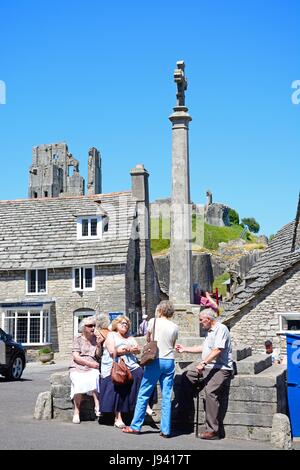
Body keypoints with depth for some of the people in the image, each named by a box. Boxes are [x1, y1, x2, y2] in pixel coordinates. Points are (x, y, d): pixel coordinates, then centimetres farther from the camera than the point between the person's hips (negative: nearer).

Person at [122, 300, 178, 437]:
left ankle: (135, 426, 10)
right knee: (167, 396, 5)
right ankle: (165, 430, 5)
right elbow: (173, 345, 12)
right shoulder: (174, 327, 6)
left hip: (156, 361, -3)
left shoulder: (153, 322, -2)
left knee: (143, 394, 5)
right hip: (169, 361, 3)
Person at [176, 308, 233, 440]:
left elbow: (217, 350, -21)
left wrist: (203, 363, -25)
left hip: (220, 368, -11)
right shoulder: (210, 331, 21)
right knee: (186, 377, 8)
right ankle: (183, 413, 15)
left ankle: (213, 431, -24)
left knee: (210, 391, -25)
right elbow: (204, 348, 31)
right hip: (208, 368, 11)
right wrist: (185, 349, 30)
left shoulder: (221, 329, -11)